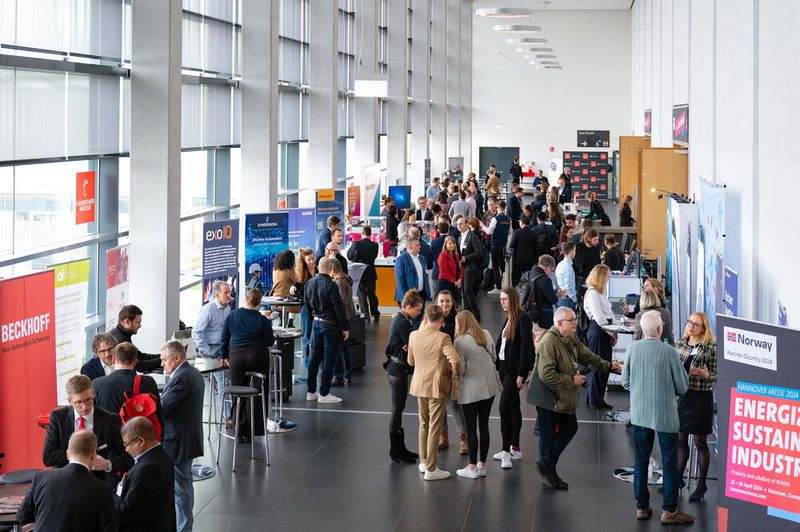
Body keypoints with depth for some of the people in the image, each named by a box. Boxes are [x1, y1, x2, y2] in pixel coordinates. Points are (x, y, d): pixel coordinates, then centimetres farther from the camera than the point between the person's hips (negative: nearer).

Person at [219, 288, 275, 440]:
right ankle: (251, 432, 7)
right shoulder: (262, 320, -9)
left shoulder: (231, 316, -2)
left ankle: (240, 432, 9)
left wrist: (224, 355, 20)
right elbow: (270, 342, -1)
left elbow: (225, 338, 6)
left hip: (236, 357, 2)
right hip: (257, 357, -2)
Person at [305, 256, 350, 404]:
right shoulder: (331, 285, -19)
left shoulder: (309, 283, 3)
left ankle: (311, 392, 18)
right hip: (330, 324, -7)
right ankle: (324, 394, 1)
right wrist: (345, 328, -10)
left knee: (314, 357, 13)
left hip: (316, 323, 7)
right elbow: (339, 308, -17)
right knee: (329, 359, -1)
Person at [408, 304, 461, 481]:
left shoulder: (414, 335, -2)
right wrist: (455, 375, -10)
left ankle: (424, 461, 31)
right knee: (434, 427, 2)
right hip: (437, 386, -5)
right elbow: (455, 360, -29)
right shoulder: (442, 338, -18)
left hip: (419, 385, 5)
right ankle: (431, 469, 6)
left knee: (423, 424, 21)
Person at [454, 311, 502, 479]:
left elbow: (460, 369, -17)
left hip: (471, 390, -6)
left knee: (471, 428, 2)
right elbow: (494, 357, 11)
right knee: (484, 426, 12)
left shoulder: (460, 342, -16)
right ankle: (482, 465, 19)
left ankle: (472, 467, 7)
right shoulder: (486, 335, 3)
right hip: (489, 387, 6)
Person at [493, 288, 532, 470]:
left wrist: (521, 374, -19)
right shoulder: (509, 319, 13)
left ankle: (506, 451, -10)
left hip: (515, 370, -9)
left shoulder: (523, 319, -13)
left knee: (504, 407, -13)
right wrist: (499, 367, 9)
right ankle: (515, 448, 22)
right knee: (513, 407, 14)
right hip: (504, 368, 9)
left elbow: (526, 347, -17)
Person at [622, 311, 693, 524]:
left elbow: (625, 382, 2)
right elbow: (682, 387, -8)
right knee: (669, 464, 7)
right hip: (665, 415, -4)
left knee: (641, 461, 15)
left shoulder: (633, 348, -8)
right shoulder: (668, 352, -17)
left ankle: (642, 507, 21)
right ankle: (669, 510, 11)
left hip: (639, 414, 4)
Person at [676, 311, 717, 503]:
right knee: (680, 440, 12)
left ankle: (701, 485, 13)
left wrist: (706, 375, -25)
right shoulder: (681, 344, 6)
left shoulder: (710, 347, -8)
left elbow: (716, 376, -5)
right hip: (681, 395, 5)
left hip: (701, 397, -5)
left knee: (700, 443, 4)